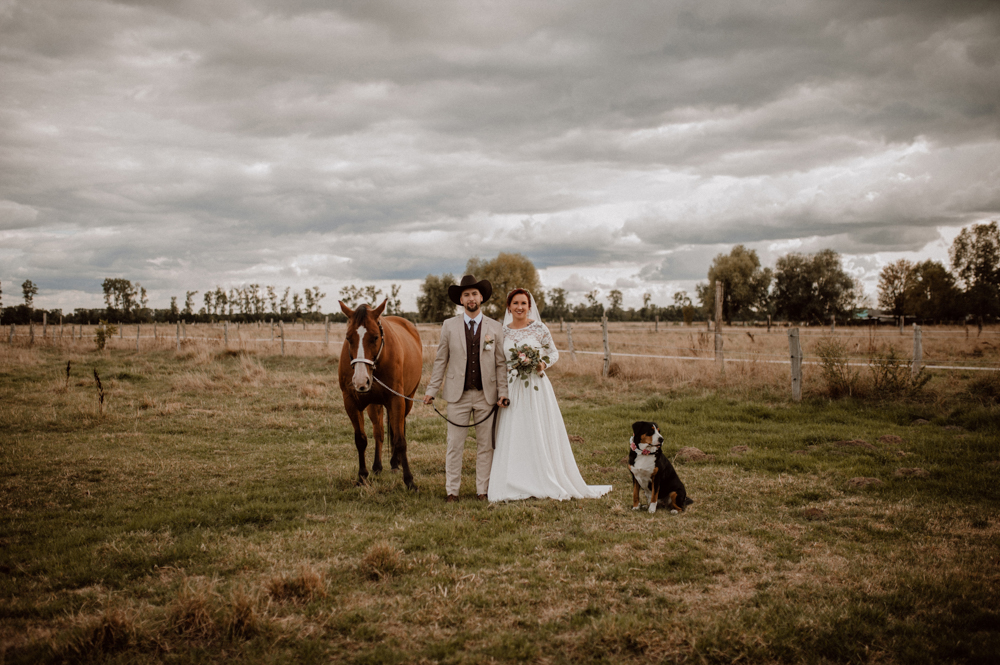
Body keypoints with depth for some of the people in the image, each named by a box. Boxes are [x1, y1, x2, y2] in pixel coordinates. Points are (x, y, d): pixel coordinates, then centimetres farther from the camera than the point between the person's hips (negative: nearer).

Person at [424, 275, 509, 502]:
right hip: (458, 395, 0)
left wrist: (502, 392, -3)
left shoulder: (495, 328, 4)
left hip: (486, 395, 1)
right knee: (454, 445, 2)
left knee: (485, 445, 6)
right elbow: (441, 361, 6)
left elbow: (501, 363, 4)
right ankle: (451, 490, 12)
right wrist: (431, 390, 1)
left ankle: (483, 490, 16)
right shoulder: (449, 326, 4)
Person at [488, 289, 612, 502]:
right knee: (513, 437, 3)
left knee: (541, 435, 1)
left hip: (536, 388, -3)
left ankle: (547, 483, 11)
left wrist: (544, 364, -15)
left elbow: (554, 352, 5)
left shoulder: (539, 328, -3)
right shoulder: (503, 331, 5)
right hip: (512, 389, 3)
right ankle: (516, 485, 12)